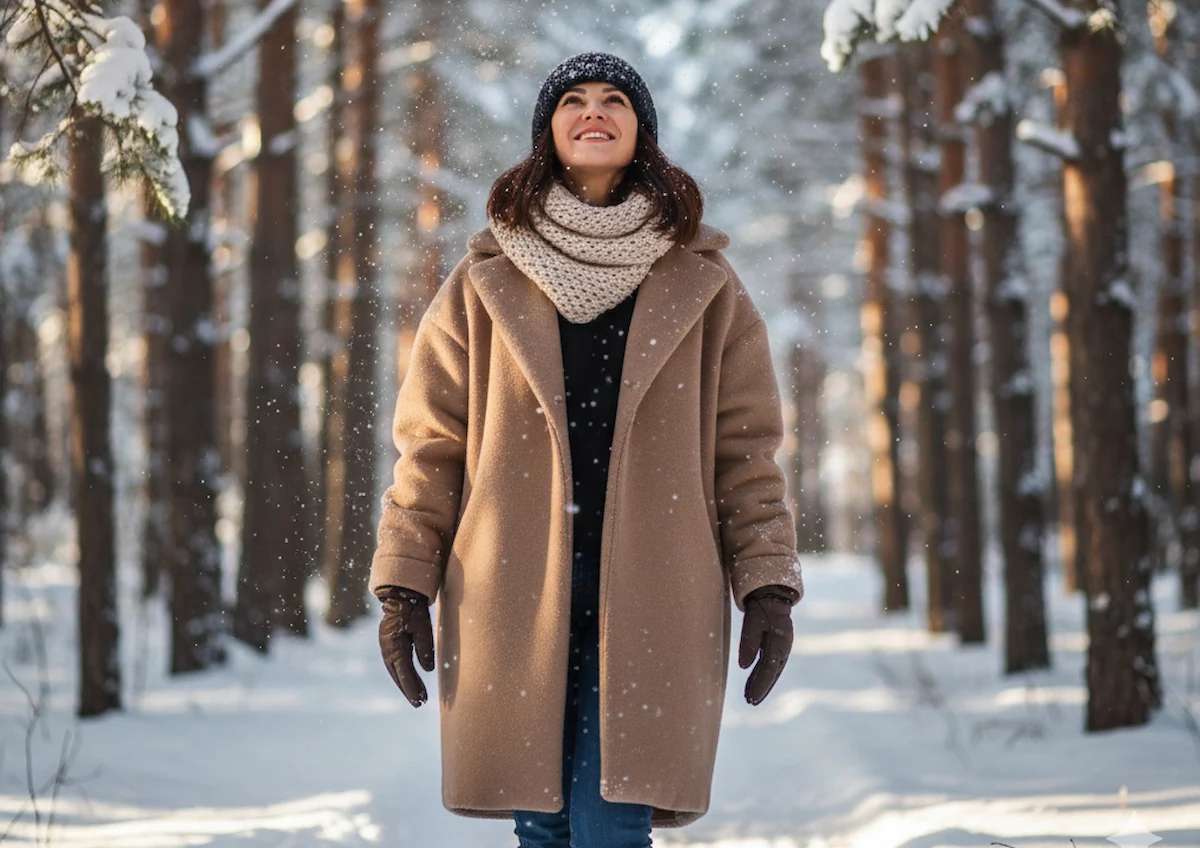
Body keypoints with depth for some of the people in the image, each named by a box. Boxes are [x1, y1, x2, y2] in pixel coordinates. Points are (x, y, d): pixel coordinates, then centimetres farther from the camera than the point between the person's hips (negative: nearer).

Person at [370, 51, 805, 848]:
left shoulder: (702, 285, 8)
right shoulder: (488, 281, 8)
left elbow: (747, 446, 7)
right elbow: (431, 442, 7)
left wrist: (769, 587, 0)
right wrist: (403, 584, 1)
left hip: (648, 598, -1)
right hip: (516, 596, 1)